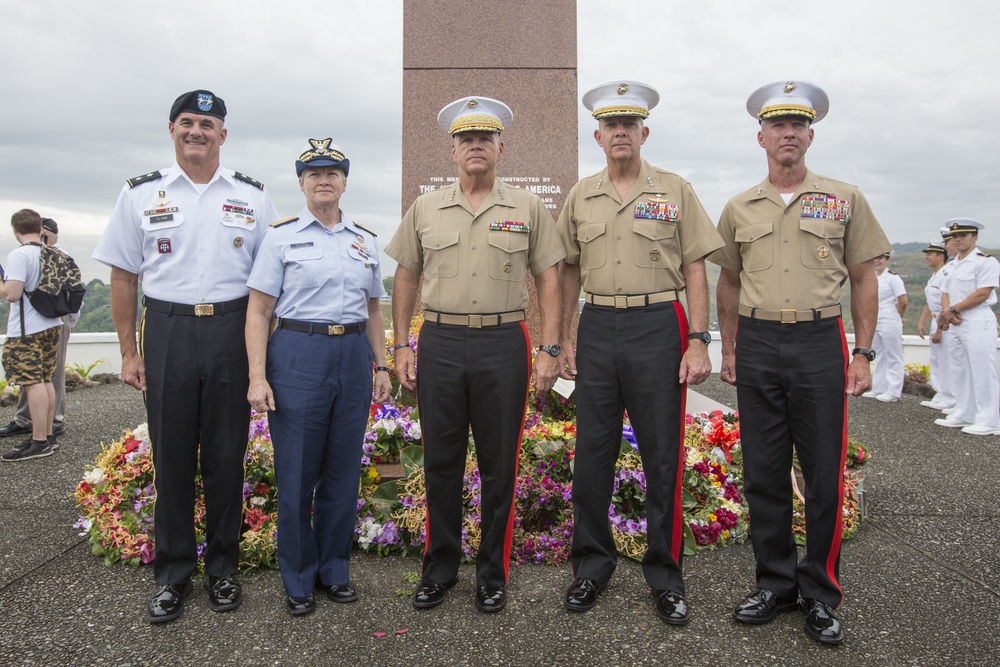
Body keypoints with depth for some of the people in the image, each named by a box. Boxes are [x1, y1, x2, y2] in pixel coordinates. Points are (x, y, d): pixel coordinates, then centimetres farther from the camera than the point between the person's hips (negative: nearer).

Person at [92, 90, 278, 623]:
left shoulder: (251, 196, 7)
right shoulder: (141, 194, 6)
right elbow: (123, 277, 7)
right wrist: (129, 352, 1)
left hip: (232, 330, 0)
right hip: (166, 330, 0)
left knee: (226, 455, 7)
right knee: (171, 456, 7)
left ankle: (222, 568, 22)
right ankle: (172, 574, 21)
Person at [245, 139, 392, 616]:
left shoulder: (366, 240, 12)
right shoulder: (281, 236, 1)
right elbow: (258, 311, -3)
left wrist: (381, 366, 11)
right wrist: (258, 377, -11)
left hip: (353, 356, 4)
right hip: (297, 355, -3)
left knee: (344, 469, 10)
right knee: (297, 472, 3)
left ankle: (335, 569, 27)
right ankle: (298, 580, 20)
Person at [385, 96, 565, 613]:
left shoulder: (528, 208, 5)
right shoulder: (425, 209, 9)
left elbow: (548, 279, 4)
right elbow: (405, 279, 12)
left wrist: (549, 349, -3)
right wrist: (402, 346, 6)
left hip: (503, 345, -1)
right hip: (439, 343, 2)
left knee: (499, 465, 6)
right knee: (440, 462, 9)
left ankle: (493, 571, 23)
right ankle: (439, 567, 26)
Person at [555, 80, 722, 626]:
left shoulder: (675, 191, 3)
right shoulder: (580, 197, 11)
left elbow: (694, 271, 1)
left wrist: (699, 342, -7)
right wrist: (563, 339, 9)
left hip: (657, 326, -2)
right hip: (597, 329, 3)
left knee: (662, 456, 3)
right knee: (592, 453, 7)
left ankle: (665, 574, 19)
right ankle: (592, 564, 24)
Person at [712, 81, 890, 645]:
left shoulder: (845, 199, 5)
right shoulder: (739, 209, 10)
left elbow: (864, 280, 5)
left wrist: (863, 353, -1)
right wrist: (728, 349, 11)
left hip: (820, 343, -2)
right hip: (756, 345, 2)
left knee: (824, 475, 1)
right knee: (763, 473, 7)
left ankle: (822, 595, 18)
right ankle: (776, 583, 22)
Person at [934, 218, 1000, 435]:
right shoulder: (953, 265, 18)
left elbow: (982, 294, -15)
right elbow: (945, 292, 16)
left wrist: (953, 310, -12)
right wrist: (947, 311, -4)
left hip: (978, 322, -9)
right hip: (955, 323, 9)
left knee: (982, 372, -7)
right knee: (959, 370, 12)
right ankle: (963, 415, 21)